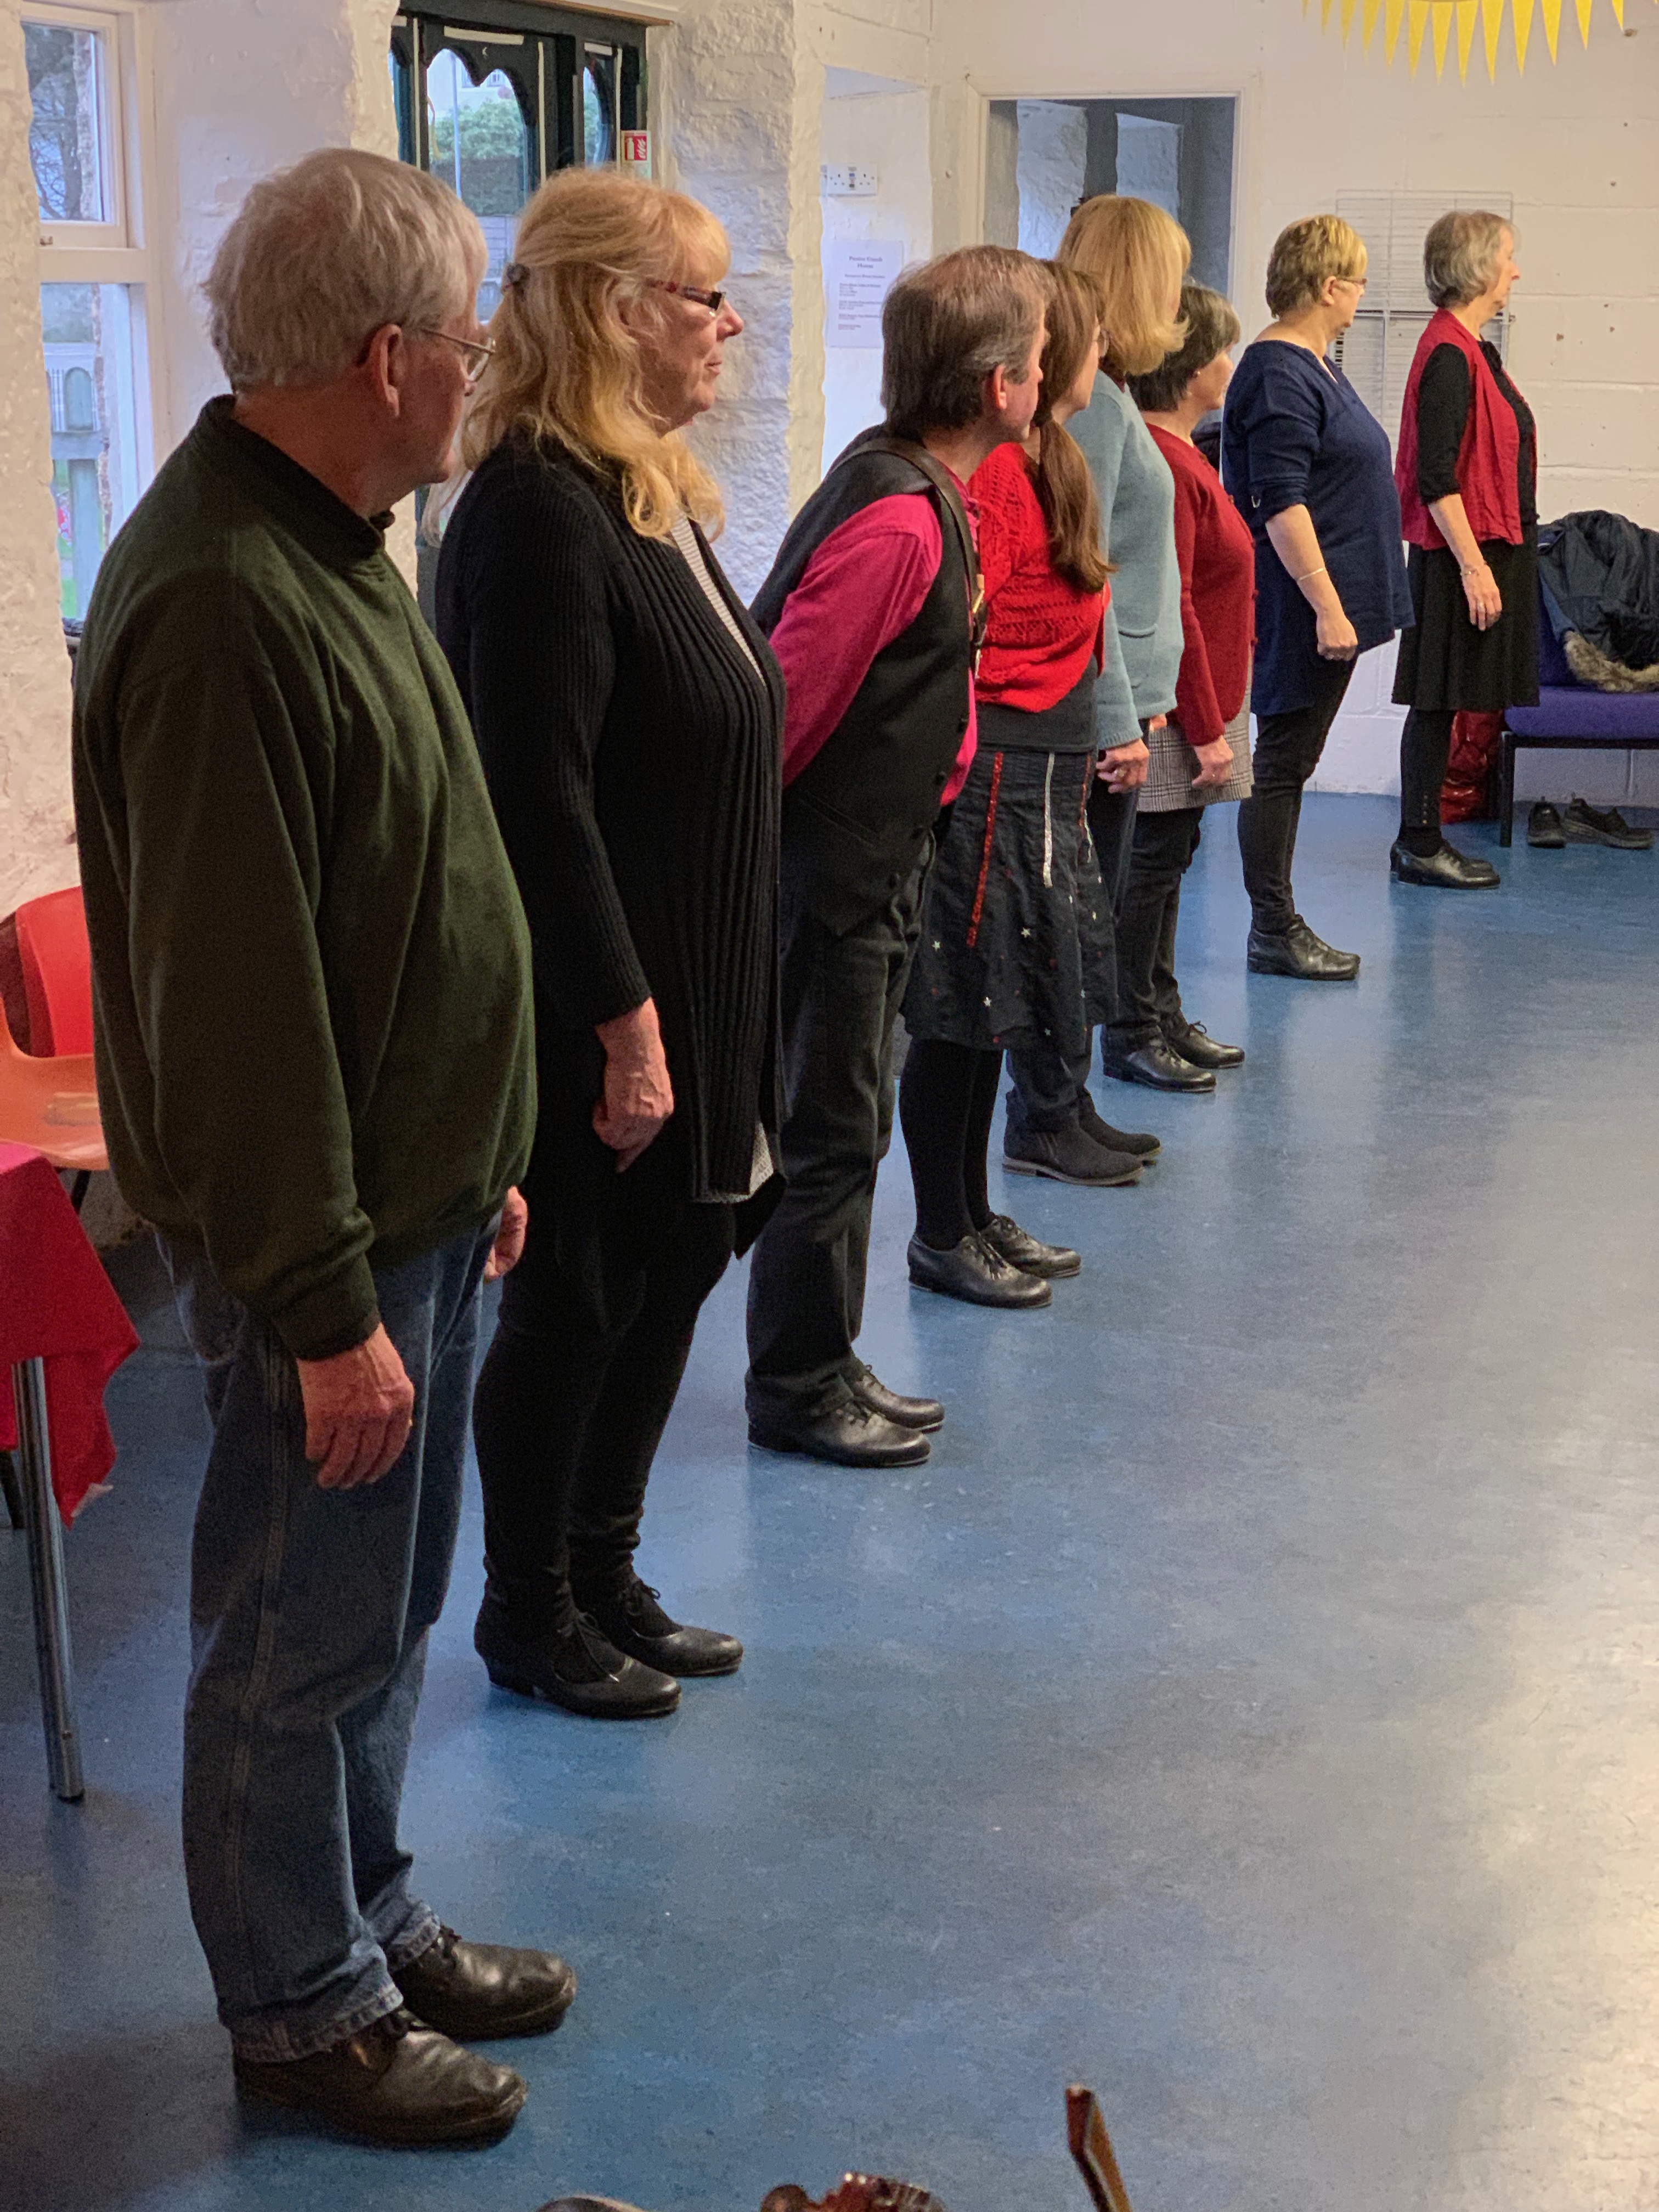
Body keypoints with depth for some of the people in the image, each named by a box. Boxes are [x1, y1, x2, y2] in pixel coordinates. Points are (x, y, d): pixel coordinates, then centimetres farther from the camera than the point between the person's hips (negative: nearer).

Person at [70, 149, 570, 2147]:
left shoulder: (325, 543, 9)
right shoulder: (219, 606, -24)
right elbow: (231, 1004, -25)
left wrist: (479, 1162, 20)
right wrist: (324, 1307, -22)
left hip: (409, 1193, 10)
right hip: (315, 1236, -10)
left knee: (378, 1611, 22)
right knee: (302, 1641, 7)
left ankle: (372, 1922, 39)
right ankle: (303, 2012, 25)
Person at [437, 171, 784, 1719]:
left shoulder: (651, 492, 11)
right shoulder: (537, 513, -20)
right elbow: (540, 803, -23)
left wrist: (702, 1017, 17)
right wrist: (624, 1024, -22)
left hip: (691, 993, 9)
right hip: (594, 1005, -9)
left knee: (669, 1279, 17)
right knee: (575, 1305, 5)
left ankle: (603, 1581, 33)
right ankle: (529, 1620, 23)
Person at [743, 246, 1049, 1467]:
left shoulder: (918, 492, 9)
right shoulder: (900, 521, -24)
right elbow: (788, 699, -23)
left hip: (870, 869, 10)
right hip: (833, 871, -10)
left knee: (847, 1123, 16)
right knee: (834, 1129, 0)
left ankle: (824, 1367, 28)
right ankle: (799, 1390, 14)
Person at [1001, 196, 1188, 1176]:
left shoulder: (1106, 395, 15)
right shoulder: (1091, 402, -16)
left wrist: (1139, 699, 18)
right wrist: (1119, 719, -19)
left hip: (1114, 698, 10)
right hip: (1096, 706, -10)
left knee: (1092, 913, 15)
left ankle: (1068, 1104, 24)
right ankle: (1044, 1120, 6)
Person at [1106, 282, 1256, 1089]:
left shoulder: (1176, 455, 12)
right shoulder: (1163, 466, -20)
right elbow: (1171, 611, -22)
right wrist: (1207, 728, -19)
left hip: (1196, 699, 10)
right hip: (1177, 707, -10)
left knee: (1167, 859, 16)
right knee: (1153, 863, -2)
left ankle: (1162, 1016, 26)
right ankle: (1132, 1035, 8)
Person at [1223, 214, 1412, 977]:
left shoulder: (1315, 366, 17)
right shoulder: (1278, 374, -15)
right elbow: (1281, 505, -22)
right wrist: (1327, 605, -24)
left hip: (1336, 601, 10)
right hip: (1302, 607, -10)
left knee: (1292, 763, 12)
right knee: (1282, 763, -3)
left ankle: (1281, 923, 18)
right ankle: (1273, 932, 4)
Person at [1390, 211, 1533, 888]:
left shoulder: (1473, 351, 16)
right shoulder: (1449, 355, -15)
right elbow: (1436, 478, -20)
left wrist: (1489, 559, 18)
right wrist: (1473, 566, -21)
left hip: (1488, 547, 9)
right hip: (1459, 553, -9)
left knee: (1443, 703, 11)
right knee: (1438, 700, -4)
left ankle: (1422, 839, 16)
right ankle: (1419, 845, 2)